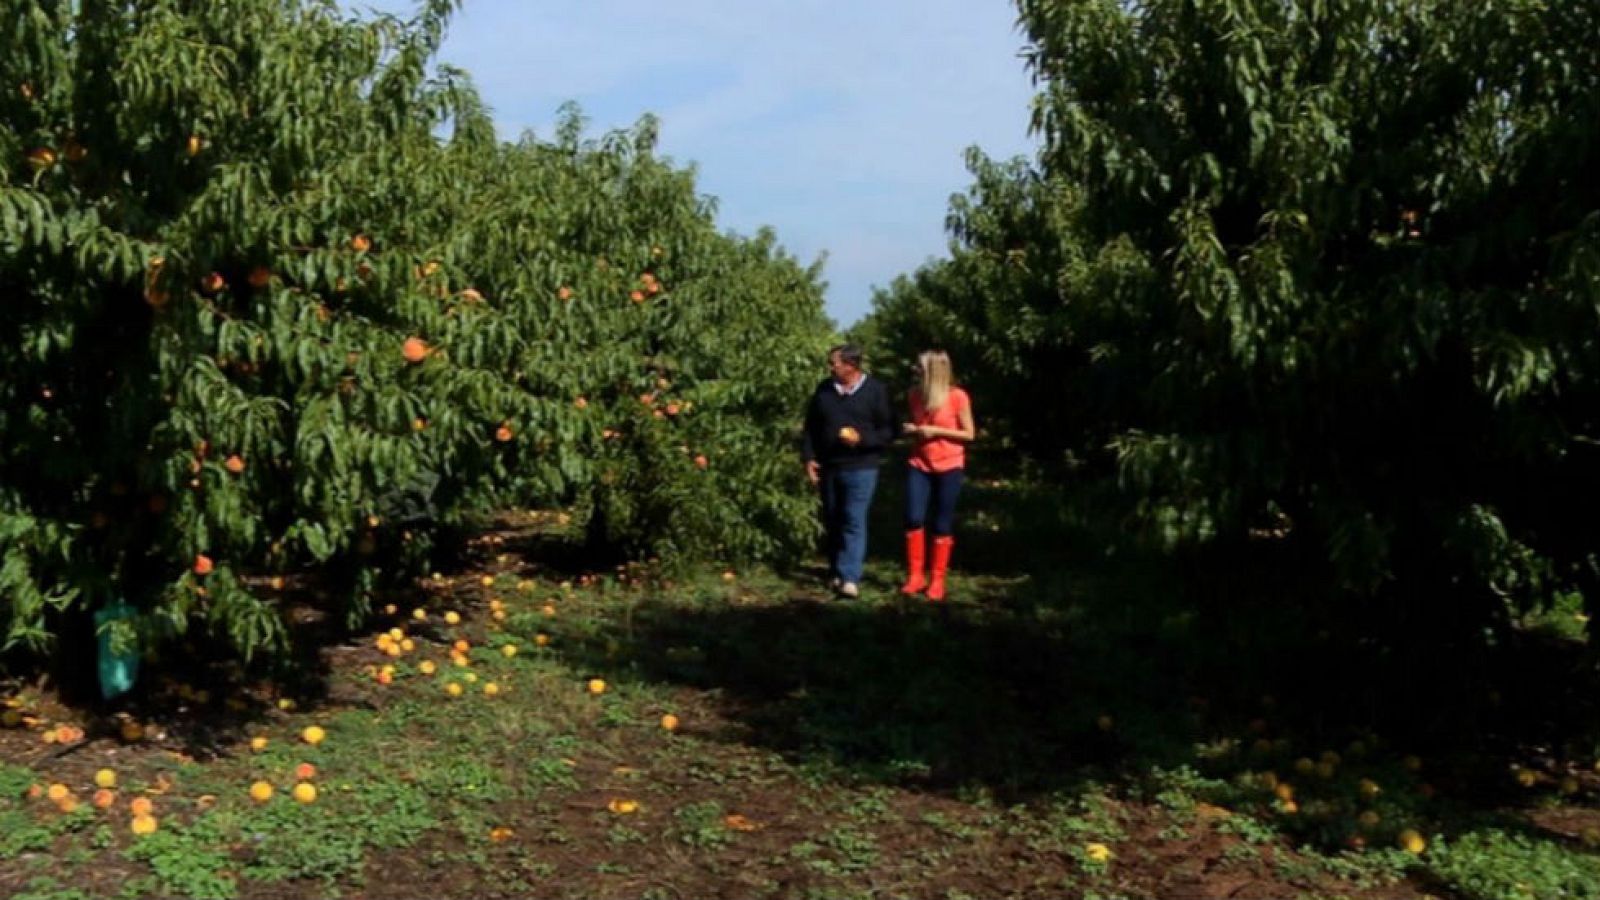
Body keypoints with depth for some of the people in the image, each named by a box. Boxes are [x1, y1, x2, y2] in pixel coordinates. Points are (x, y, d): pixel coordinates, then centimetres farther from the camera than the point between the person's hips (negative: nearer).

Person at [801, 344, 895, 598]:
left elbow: (888, 431, -4)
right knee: (832, 521, 13)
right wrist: (808, 458, 2)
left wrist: (862, 439, -19)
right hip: (828, 467, 5)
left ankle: (850, 578, -14)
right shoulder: (824, 389, 4)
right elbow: (811, 427, 11)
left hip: (860, 469, -4)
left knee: (854, 522, -11)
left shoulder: (876, 391, -7)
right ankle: (835, 571, 26)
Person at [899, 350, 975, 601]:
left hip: (948, 467, -3)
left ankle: (937, 579, 12)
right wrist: (911, 429, -5)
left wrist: (936, 431, -16)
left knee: (942, 524, 2)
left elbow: (969, 434, -7)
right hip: (919, 464, 3)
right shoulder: (916, 395, 3)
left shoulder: (957, 397, -11)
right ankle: (915, 576, 4)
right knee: (914, 518, -8)